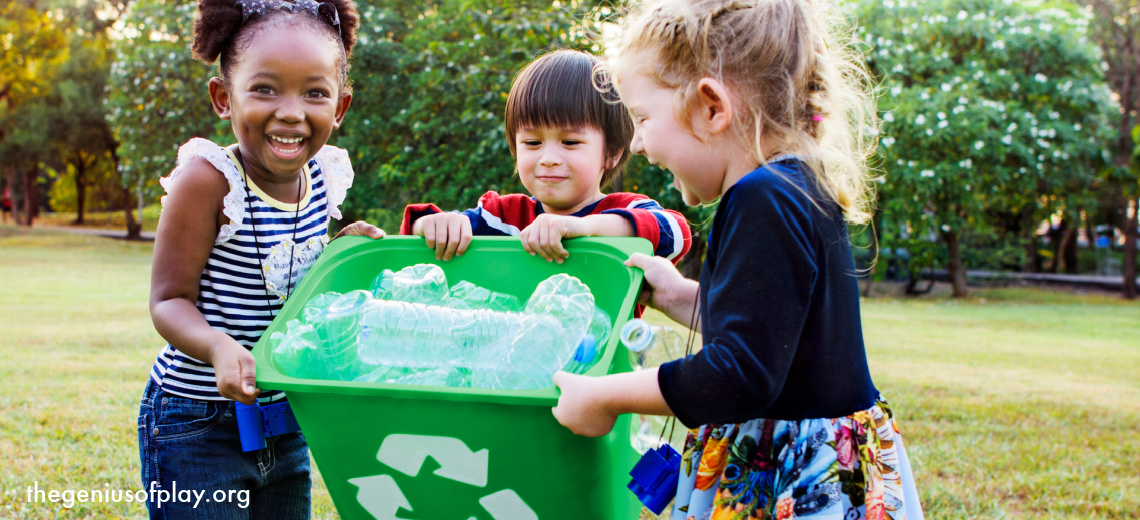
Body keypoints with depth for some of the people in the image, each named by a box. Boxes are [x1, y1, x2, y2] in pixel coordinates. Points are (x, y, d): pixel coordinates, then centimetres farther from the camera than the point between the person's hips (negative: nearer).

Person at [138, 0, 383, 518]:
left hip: (286, 424, 6)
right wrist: (220, 348, -35)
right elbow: (169, 299, -17)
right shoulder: (207, 179, -19)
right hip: (196, 424, -6)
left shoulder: (322, 177, -1)